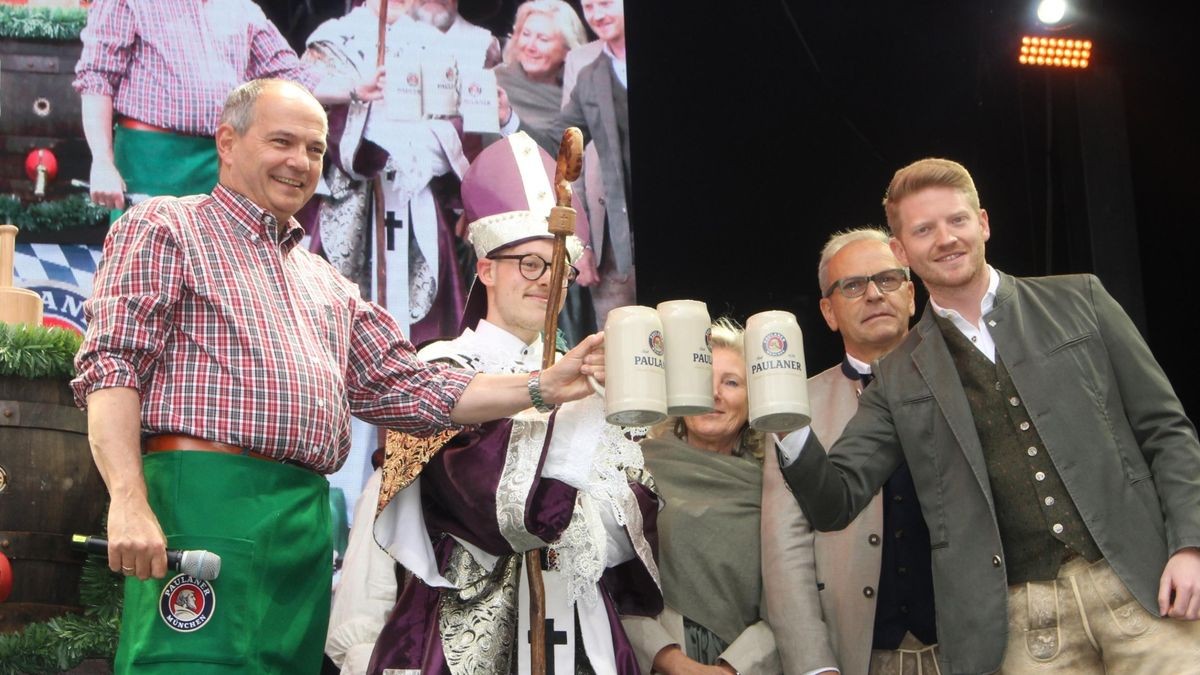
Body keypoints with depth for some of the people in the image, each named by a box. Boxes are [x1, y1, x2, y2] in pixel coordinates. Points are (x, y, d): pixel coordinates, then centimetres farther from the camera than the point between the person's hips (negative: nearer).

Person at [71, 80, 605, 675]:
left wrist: (546, 386, 10)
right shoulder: (166, 227, 8)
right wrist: (128, 501, -20)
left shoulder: (329, 288, 27)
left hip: (309, 523, 6)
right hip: (203, 497, -6)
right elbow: (112, 368, -5)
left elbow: (413, 391, 22)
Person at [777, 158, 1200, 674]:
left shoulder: (1077, 301, 8)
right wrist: (789, 429, -15)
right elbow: (835, 503, 4)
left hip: (1141, 589, 0)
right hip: (1025, 623, 0)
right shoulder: (898, 379, 9)